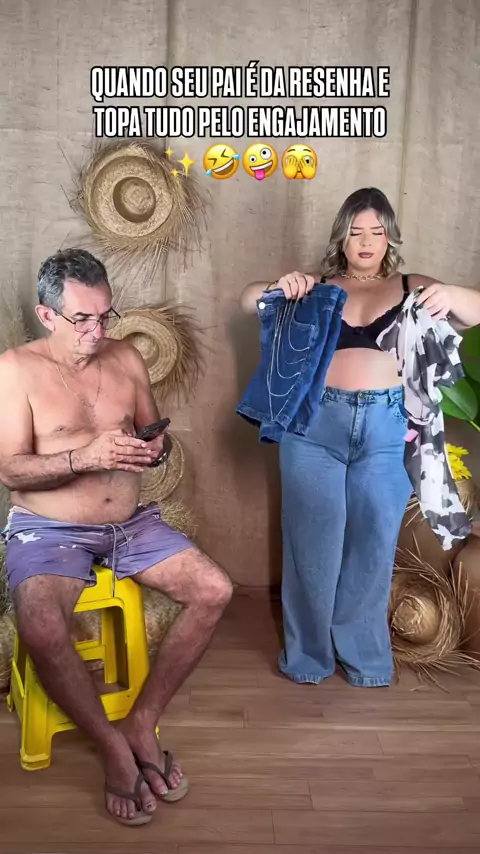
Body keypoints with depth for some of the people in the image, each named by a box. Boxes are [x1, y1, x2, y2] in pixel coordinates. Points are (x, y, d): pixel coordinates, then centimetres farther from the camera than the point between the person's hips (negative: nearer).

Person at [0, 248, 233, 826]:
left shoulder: (126, 358, 6)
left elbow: (153, 430, 14)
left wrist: (155, 447, -11)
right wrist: (84, 458, -28)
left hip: (131, 524, 5)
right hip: (48, 532, -4)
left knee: (214, 591, -13)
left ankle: (143, 722, 3)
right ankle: (113, 746, -5)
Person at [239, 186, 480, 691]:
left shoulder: (411, 287, 10)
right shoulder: (317, 286, 10)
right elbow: (248, 302, 5)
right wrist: (278, 287, -18)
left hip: (386, 428, 1)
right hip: (315, 424, 0)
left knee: (373, 543, 7)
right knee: (313, 541, 5)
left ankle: (363, 652, 27)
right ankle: (308, 652, 24)